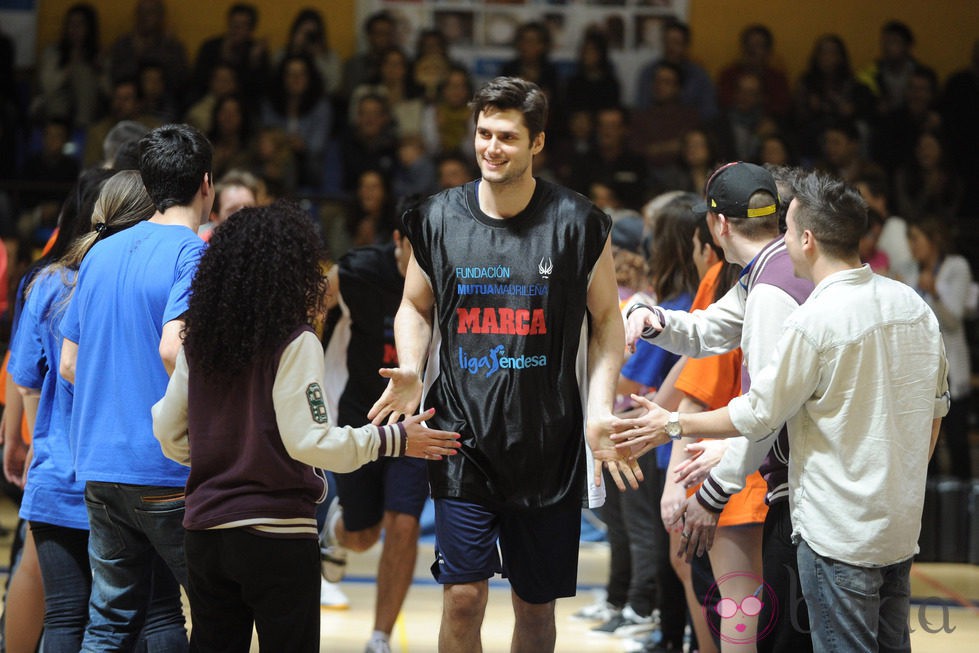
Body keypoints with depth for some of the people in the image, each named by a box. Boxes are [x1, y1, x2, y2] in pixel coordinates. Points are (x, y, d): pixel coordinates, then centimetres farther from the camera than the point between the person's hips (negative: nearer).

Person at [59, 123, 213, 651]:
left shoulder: (100, 255, 13)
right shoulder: (192, 253, -9)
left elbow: (68, 364, 14)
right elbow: (172, 348, -23)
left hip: (99, 466, 7)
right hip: (169, 472, -7)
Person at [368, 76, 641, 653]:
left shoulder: (577, 223, -2)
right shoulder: (439, 218, 2)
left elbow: (606, 319, 5)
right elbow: (416, 307, 16)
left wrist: (601, 410, -8)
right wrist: (411, 372, -4)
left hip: (549, 447, 0)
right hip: (464, 439, 0)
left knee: (537, 607, 9)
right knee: (464, 596, -7)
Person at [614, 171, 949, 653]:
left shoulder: (815, 322, -19)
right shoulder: (914, 305, 3)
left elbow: (757, 417, -12)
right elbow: (936, 405, 12)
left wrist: (674, 424, 1)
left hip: (841, 534, -7)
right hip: (902, 523, 8)